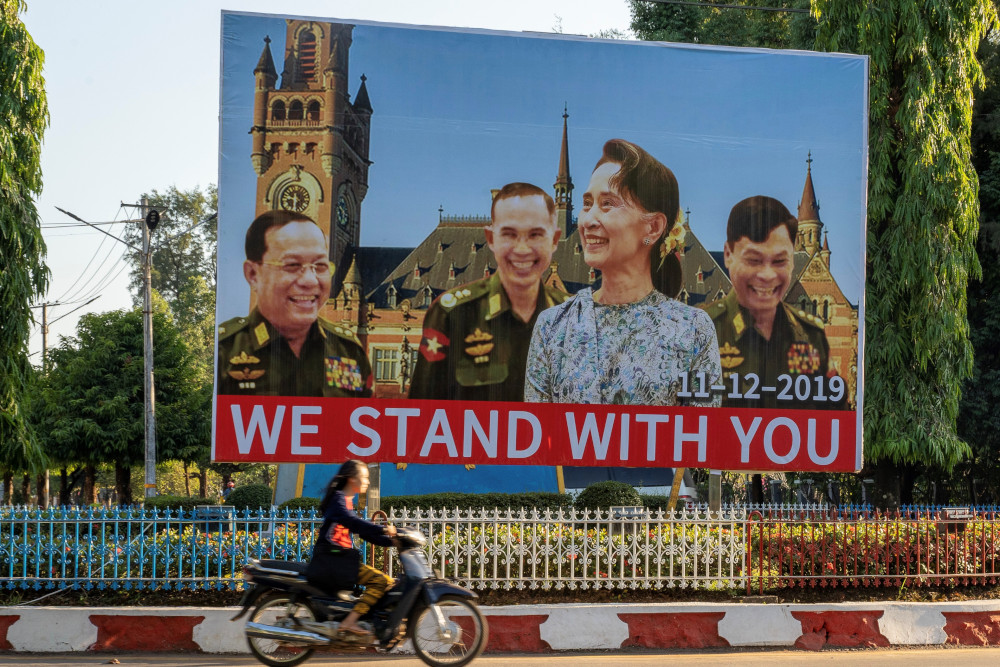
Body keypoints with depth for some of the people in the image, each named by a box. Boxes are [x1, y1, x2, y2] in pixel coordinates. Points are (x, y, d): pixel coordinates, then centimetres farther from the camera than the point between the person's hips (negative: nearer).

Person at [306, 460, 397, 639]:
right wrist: (383, 529, -29)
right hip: (331, 559, -10)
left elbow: (363, 532, 21)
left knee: (388, 583, 9)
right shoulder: (338, 498, -6)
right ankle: (348, 623, -27)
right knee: (380, 580, -22)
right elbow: (352, 522, -24)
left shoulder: (348, 502, 23)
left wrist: (391, 540, 10)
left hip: (343, 558, 10)